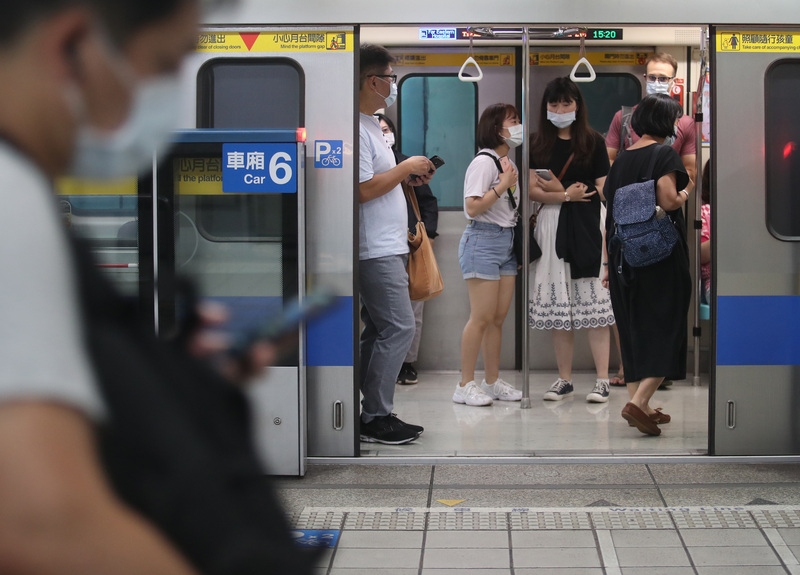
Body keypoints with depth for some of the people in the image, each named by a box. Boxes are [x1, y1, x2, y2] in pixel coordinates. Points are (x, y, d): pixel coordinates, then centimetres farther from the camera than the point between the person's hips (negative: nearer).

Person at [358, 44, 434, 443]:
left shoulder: (372, 125, 18)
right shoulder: (357, 128, -16)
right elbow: (364, 189, -22)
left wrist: (410, 177, 12)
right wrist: (406, 167, -12)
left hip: (389, 247, 11)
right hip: (376, 250, -11)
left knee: (379, 331, 11)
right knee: (399, 327, -11)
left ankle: (373, 413, 17)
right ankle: (375, 418, -5)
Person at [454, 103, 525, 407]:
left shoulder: (508, 164, 17)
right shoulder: (484, 162, -11)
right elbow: (472, 207, -18)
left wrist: (514, 182, 13)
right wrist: (503, 185, -18)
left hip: (507, 241, 9)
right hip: (483, 241, -9)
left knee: (499, 317, 8)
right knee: (482, 317, -9)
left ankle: (493, 382, 15)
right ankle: (465, 385, -4)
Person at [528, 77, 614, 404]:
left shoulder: (593, 142, 5)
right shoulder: (539, 145, 10)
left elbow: (603, 190, 0)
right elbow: (533, 190, 3)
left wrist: (558, 190, -3)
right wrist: (567, 195, -10)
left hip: (587, 226, -3)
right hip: (552, 227, 3)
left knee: (593, 303, -7)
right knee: (557, 304, 3)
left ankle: (602, 380, -5)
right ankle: (564, 380, 11)